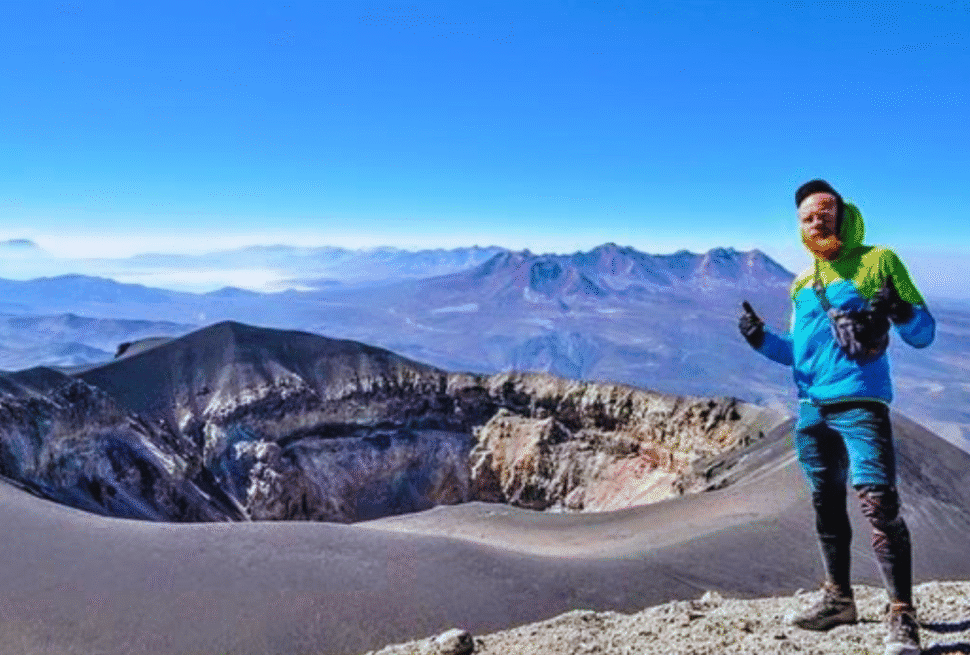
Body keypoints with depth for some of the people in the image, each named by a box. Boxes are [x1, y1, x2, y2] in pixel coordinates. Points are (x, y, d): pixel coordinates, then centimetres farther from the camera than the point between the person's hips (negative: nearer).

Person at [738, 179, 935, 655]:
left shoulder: (878, 261, 2)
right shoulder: (801, 284, 17)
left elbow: (924, 334, 0)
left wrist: (902, 312, -21)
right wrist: (762, 339, 4)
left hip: (860, 405, -6)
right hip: (811, 411, 6)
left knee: (878, 504, -13)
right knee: (826, 506, 12)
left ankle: (902, 615, -3)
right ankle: (838, 597, 25)